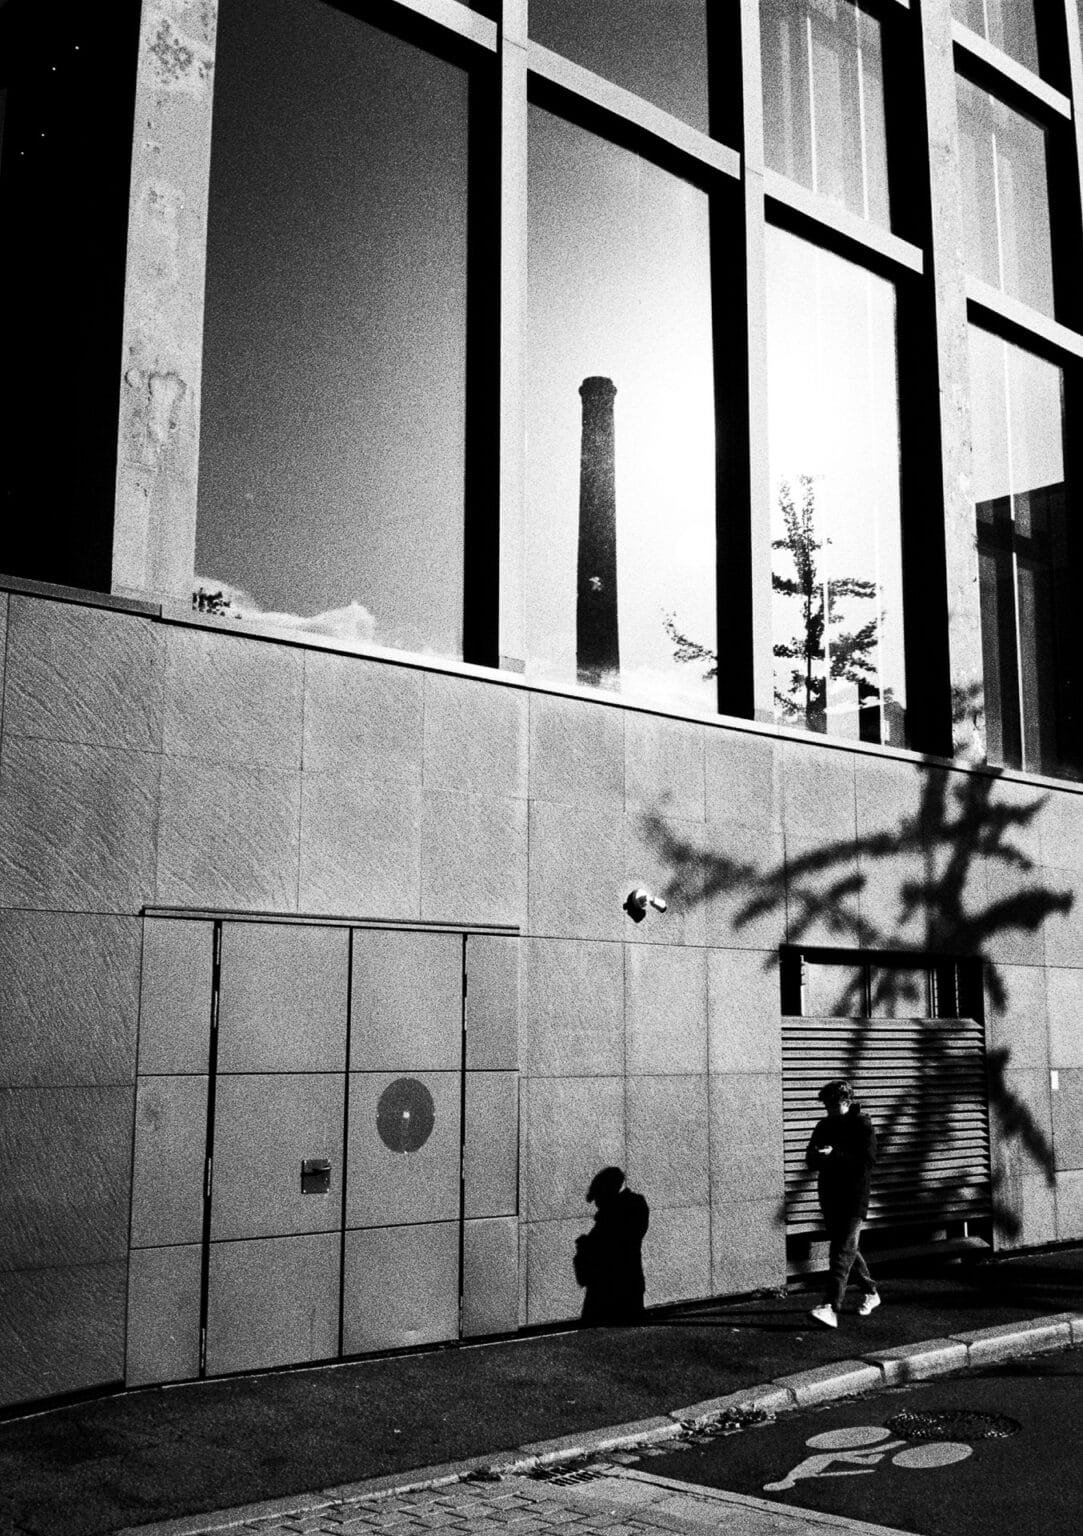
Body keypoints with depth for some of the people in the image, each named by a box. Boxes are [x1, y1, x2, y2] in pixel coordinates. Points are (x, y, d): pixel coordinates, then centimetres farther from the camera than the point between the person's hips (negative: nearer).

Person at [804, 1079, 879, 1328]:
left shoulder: (862, 1126, -6)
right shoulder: (824, 1126, 10)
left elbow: (866, 1160, -16)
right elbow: (811, 1159, 6)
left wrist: (834, 1155, -22)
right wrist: (821, 1156, -17)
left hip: (854, 1198, -6)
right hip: (830, 1197, 6)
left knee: (842, 1252, -12)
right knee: (847, 1249, 15)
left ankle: (831, 1308, -20)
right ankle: (871, 1292, 34)